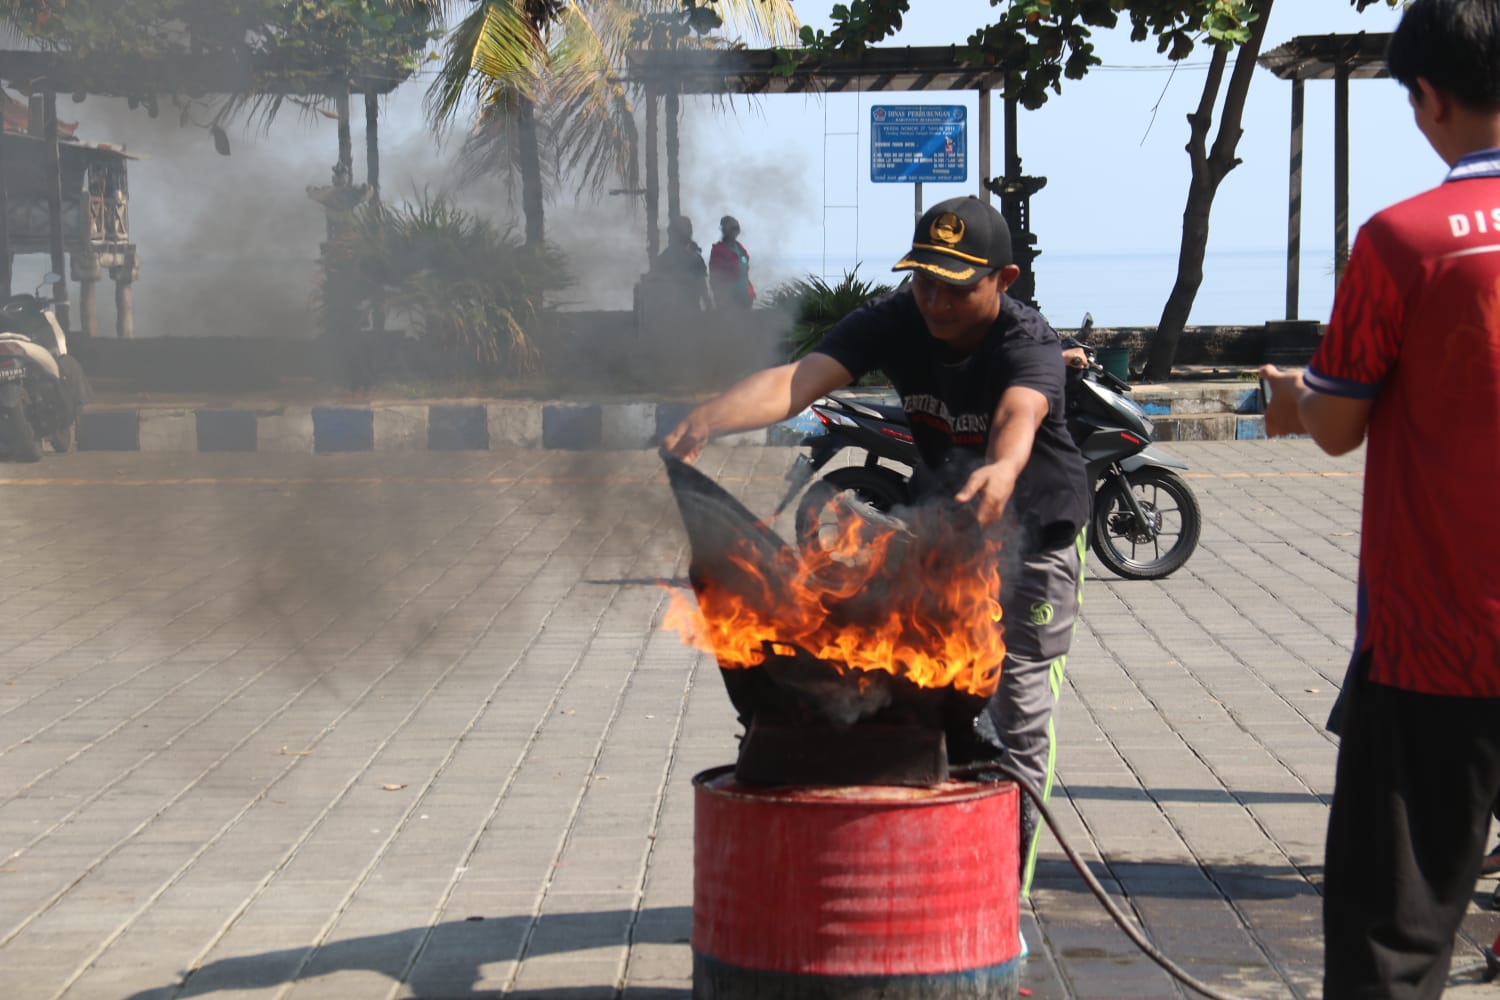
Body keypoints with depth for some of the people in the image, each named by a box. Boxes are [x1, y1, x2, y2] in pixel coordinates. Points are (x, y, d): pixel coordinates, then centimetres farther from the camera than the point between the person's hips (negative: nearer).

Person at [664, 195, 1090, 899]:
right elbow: (798, 379, -37)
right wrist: (707, 419, -56)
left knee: (1018, 715, -6)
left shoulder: (1030, 343, -32)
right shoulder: (893, 324, -21)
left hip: (1034, 528, -4)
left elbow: (1019, 415, -55)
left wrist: (1002, 471, -79)